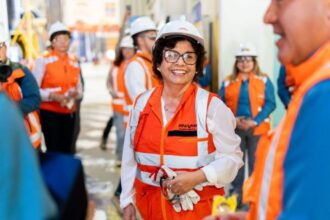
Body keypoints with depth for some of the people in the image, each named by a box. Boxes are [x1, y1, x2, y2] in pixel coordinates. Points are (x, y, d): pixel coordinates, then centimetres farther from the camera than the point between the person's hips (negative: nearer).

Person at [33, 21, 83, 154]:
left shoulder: (74, 62, 10)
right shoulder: (43, 61, -6)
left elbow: (79, 88, 14)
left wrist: (76, 93, -8)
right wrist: (53, 96, -24)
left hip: (70, 113, 5)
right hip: (50, 112, -5)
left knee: (67, 149, 10)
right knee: (54, 150, -3)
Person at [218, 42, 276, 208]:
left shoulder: (264, 81, 2)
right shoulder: (228, 82, 6)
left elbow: (270, 104, -5)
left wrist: (255, 121, -16)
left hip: (257, 128, -1)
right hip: (234, 128, 2)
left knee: (256, 162, 5)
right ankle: (236, 193, 22)